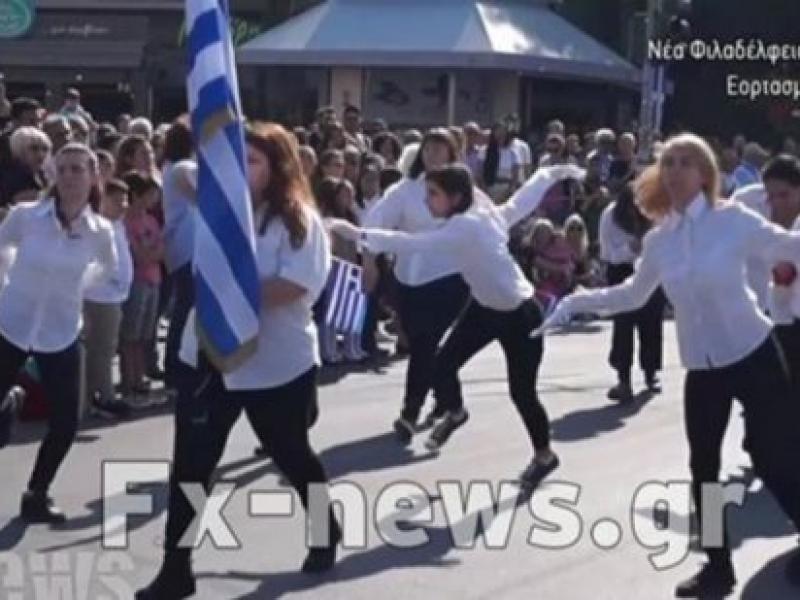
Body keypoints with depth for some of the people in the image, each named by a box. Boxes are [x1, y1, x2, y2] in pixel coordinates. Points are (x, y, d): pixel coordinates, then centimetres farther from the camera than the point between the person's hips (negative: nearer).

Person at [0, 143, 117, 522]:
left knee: (65, 424, 1)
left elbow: (111, 271, 14)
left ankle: (35, 497, 23)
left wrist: (76, 289, 7)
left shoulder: (100, 231, -7)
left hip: (60, 336, 2)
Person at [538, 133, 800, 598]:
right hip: (703, 368, 5)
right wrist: (575, 302, 14)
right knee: (703, 468, 8)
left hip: (754, 355, -5)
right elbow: (633, 294, 17)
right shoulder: (658, 240, 3)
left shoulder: (733, 219, -11)